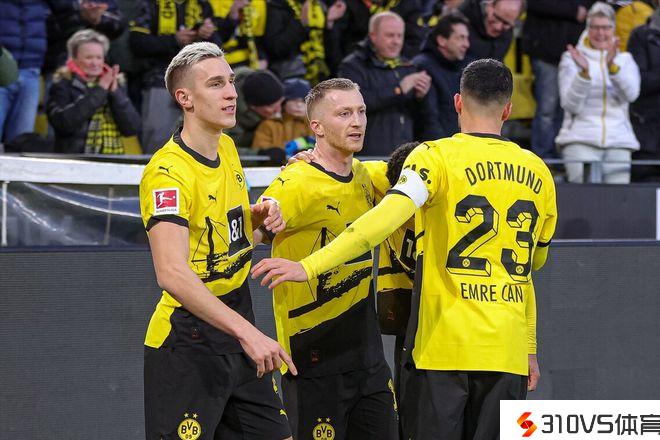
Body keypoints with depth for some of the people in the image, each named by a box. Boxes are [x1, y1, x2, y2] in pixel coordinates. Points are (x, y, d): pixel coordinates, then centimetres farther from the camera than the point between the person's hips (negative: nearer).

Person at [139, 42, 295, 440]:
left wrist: (259, 220, 2)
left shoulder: (226, 147, 8)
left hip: (238, 338, 8)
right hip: (187, 343, -8)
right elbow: (173, 273, -33)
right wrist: (247, 332, -39)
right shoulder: (169, 172, -20)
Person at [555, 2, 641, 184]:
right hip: (580, 139, -2)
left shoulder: (625, 59, 15)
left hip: (618, 141, 2)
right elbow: (570, 105, -2)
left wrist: (612, 66, -21)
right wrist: (584, 72, -17)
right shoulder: (571, 59, 10)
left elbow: (631, 93, -5)